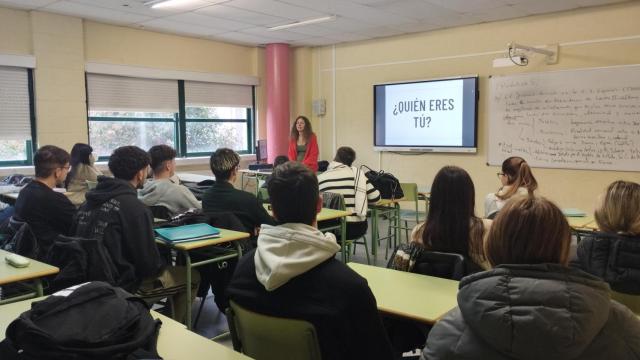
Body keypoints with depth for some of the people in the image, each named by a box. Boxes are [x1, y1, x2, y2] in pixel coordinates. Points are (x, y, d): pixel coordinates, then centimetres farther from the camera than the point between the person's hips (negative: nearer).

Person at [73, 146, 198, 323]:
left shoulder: (89, 201, 3)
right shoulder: (134, 208, -21)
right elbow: (149, 264, -20)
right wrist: (163, 265, 4)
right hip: (121, 284, -8)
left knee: (167, 269, 25)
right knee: (192, 277, 6)